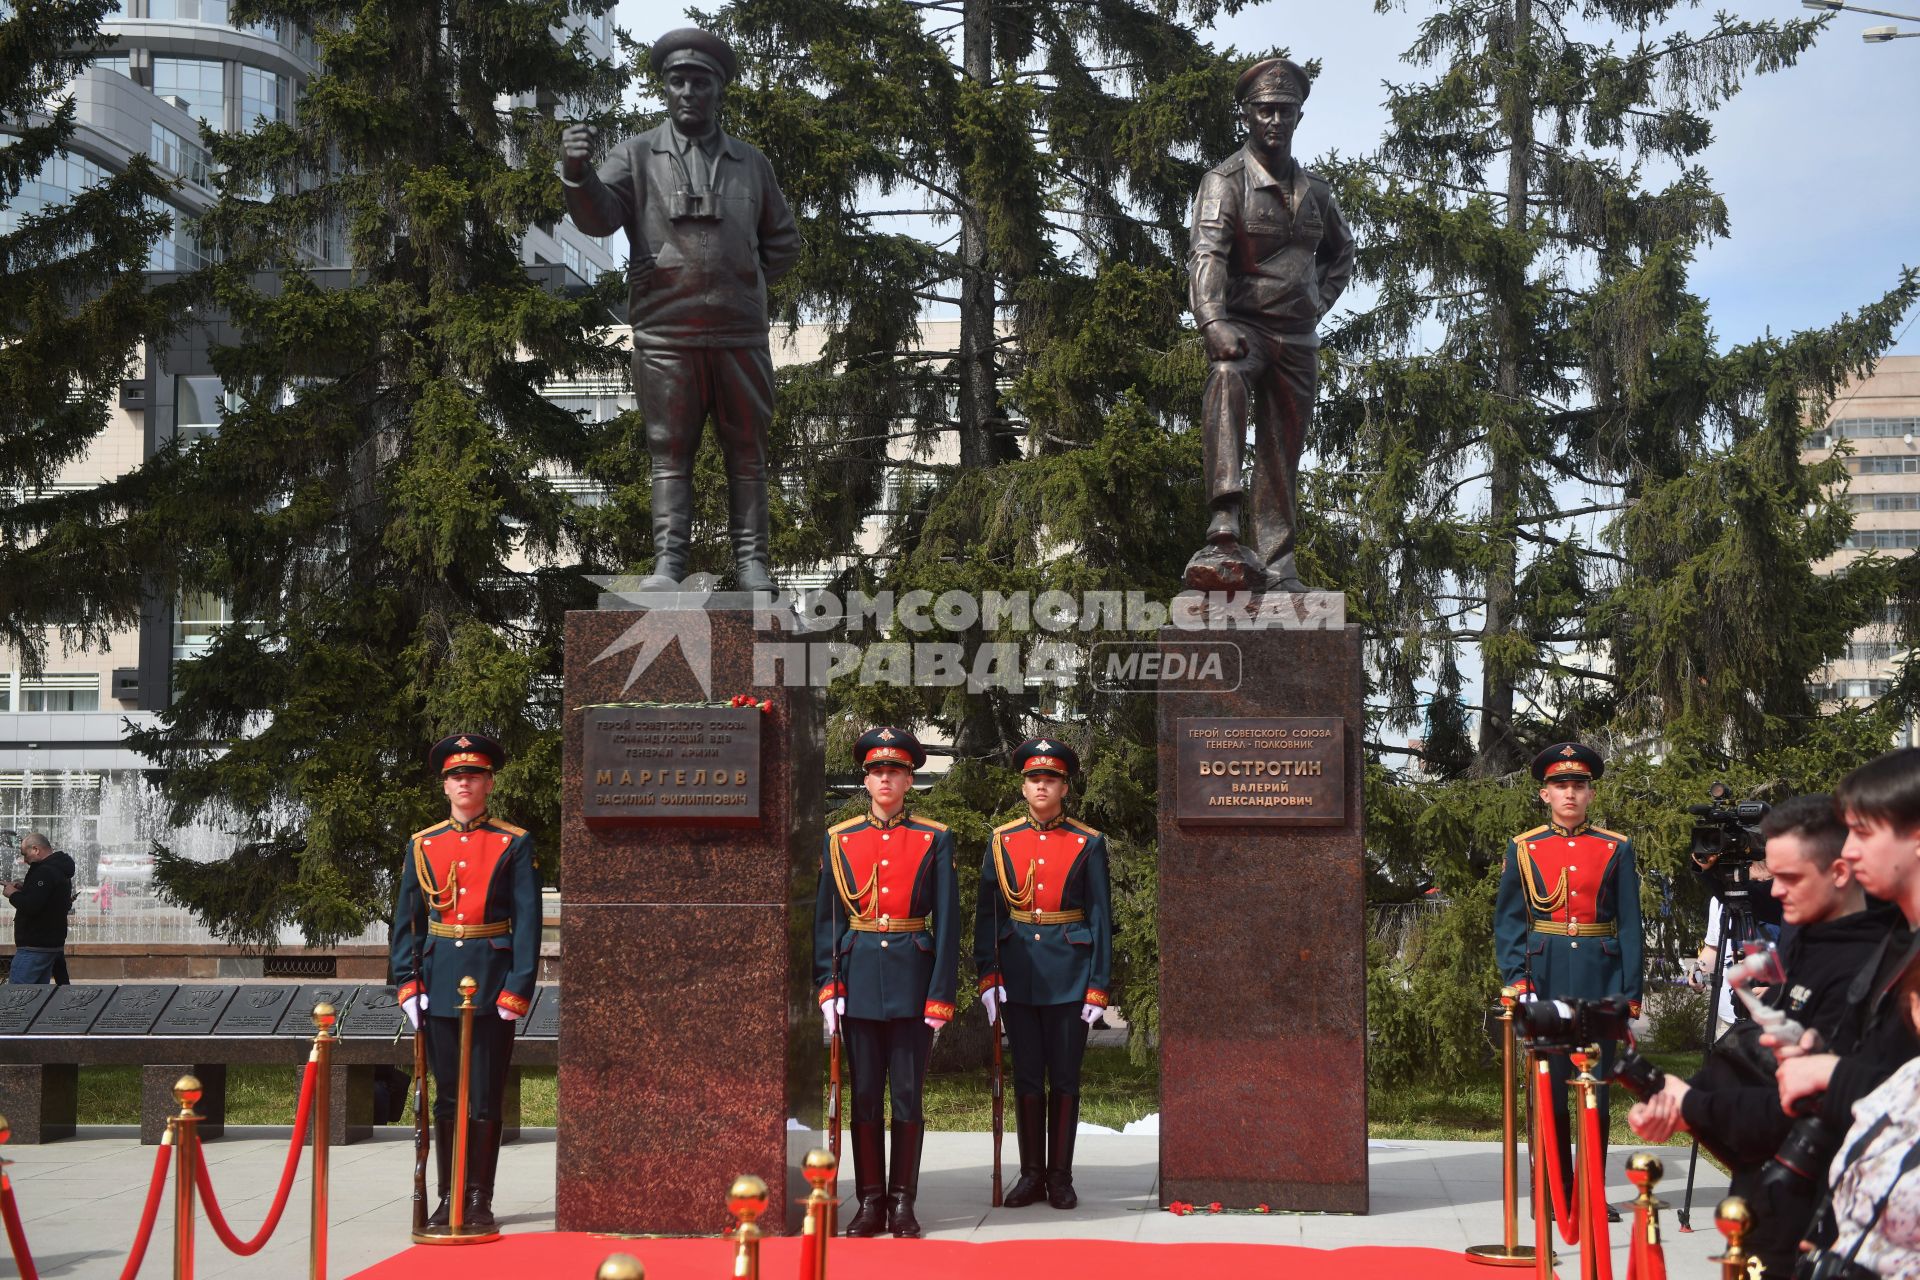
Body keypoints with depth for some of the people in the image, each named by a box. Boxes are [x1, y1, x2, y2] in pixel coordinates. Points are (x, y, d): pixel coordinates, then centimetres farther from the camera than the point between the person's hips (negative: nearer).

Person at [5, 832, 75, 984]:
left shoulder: (45, 872, -17)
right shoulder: (60, 870, 16)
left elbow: (31, 906, -25)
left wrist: (13, 894, -7)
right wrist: (23, 889, 10)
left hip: (34, 947, -10)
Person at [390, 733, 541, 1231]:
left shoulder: (515, 844, 0)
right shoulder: (421, 846, 8)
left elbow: (528, 922, -3)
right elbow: (406, 920, 10)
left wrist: (518, 987, -11)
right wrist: (407, 983, 0)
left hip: (492, 982, -2)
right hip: (440, 982, 3)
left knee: (486, 1098, 1)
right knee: (447, 1096, 7)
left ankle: (480, 1199, 9)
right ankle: (449, 1198, 14)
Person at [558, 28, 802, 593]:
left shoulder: (751, 164, 14)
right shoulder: (637, 155, 7)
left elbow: (783, 245, 20)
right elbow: (598, 216, -9)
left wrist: (738, 279, 6)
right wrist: (577, 171, -29)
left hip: (740, 335, 2)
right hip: (665, 335, -2)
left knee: (747, 453, 5)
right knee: (669, 454, -1)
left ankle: (750, 561, 10)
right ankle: (667, 563, -2)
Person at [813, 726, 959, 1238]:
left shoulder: (934, 840, 2)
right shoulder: (839, 840, 6)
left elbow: (948, 923, -1)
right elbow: (826, 919, 7)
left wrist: (940, 995, -7)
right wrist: (828, 985, -2)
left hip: (912, 979, -1)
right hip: (859, 979, 1)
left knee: (907, 1094, 2)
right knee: (865, 1095, 5)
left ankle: (902, 1203, 11)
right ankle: (869, 1202, 12)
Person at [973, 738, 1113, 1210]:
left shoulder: (1088, 844, 0)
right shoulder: (1002, 841, 5)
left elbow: (1101, 918, -1)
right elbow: (986, 914, 6)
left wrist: (1097, 987, -6)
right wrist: (987, 976, -2)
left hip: (1069, 973, -2)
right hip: (1019, 972, 2)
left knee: (1065, 1077, 4)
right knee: (1027, 1077, 6)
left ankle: (1060, 1176, 12)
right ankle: (1031, 1175, 15)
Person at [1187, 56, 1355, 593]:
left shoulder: (1315, 189, 13)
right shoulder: (1225, 181, -6)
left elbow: (1341, 251, 30)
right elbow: (1206, 256, -22)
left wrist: (1318, 302, 13)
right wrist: (1213, 321, -38)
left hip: (1298, 337, 6)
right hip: (1243, 326, -6)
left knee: (1283, 456, 8)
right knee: (1227, 377, -38)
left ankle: (1277, 568, 15)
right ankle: (1224, 522, -49)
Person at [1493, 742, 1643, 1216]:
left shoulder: (1617, 849, 6)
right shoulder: (1523, 849, 6)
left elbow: (1629, 926, 4)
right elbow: (1508, 922, 5)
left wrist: (1631, 993, -2)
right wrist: (1516, 979, -7)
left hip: (1600, 980, 0)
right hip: (1545, 979, 0)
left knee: (1596, 1086, 2)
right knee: (1548, 1087, 4)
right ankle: (1555, 1193, 13)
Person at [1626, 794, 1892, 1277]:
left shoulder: (1862, 972, -22)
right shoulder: (1802, 945, 8)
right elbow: (1744, 1052, 9)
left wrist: (1694, 1106, -16)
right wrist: (1675, 1102, -8)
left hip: (1799, 1211, -8)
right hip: (1759, 1187, 8)